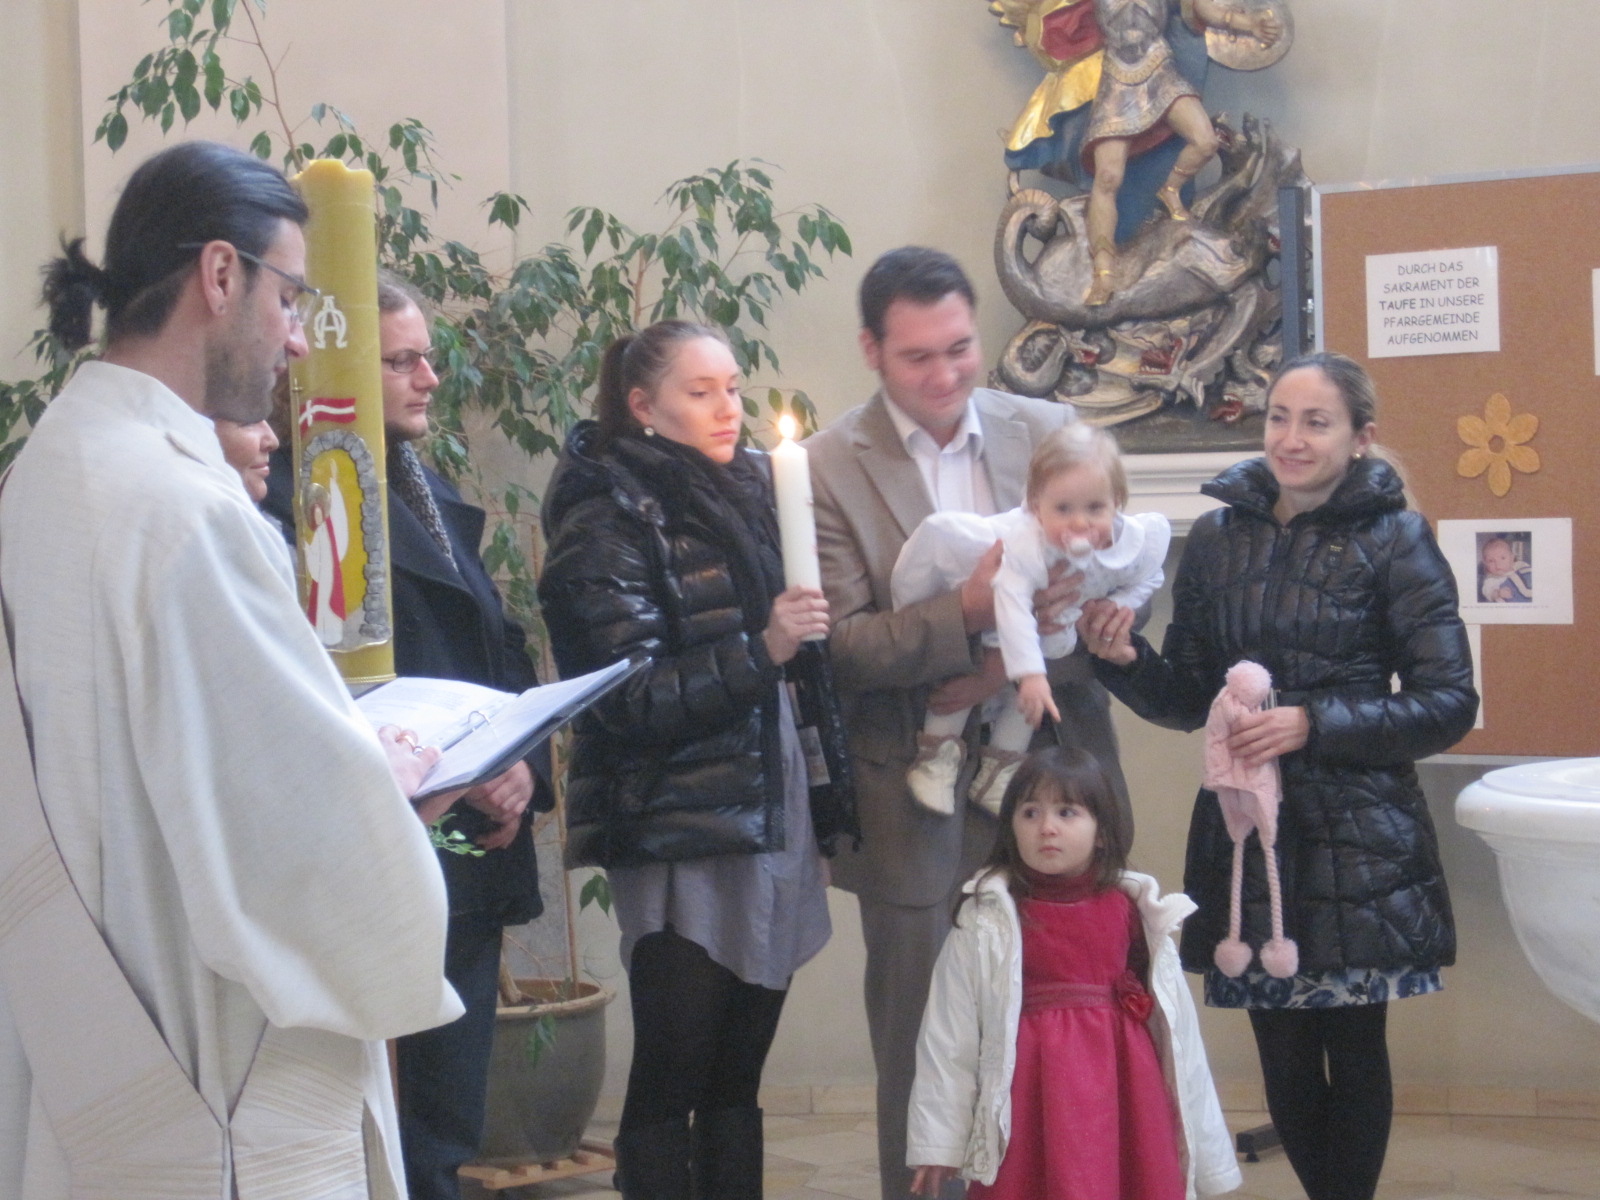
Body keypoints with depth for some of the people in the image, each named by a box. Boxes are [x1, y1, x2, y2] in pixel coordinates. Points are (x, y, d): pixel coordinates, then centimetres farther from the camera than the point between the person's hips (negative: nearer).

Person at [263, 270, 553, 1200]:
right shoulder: (305, 496, -12)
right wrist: (455, 779, -19)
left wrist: (523, 766, 0)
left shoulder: (431, 494, 17)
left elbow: (501, 653, 17)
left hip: (476, 865, 9)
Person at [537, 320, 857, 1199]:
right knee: (668, 1085, -3)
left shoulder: (744, 492, 14)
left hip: (773, 826, 7)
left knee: (736, 1081, 8)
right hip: (683, 839, -6)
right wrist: (761, 650, -22)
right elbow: (631, 702, -15)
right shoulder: (610, 519, -7)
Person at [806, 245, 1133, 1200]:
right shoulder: (828, 468, -4)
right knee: (923, 1057, 7)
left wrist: (1018, 662, -14)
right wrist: (969, 611, -26)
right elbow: (841, 645, -11)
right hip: (920, 808, -2)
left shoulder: (1049, 431, 5)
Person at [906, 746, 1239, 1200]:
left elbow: (1174, 1021, 9)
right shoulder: (988, 919, -3)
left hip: (1123, 1089, 2)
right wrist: (939, 1140, -1)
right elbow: (950, 1031, -1)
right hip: (1031, 1094, -2)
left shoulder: (1132, 911, 5)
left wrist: (1204, 1143, 11)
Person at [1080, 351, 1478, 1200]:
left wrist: (1313, 724, -15)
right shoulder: (1218, 538, 8)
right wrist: (1124, 658, -8)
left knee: (1353, 1049, 2)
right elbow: (1187, 700, 12)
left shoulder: (1395, 541, -1)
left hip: (1357, 842, -3)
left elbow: (1449, 703, -6)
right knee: (1283, 1055, 4)